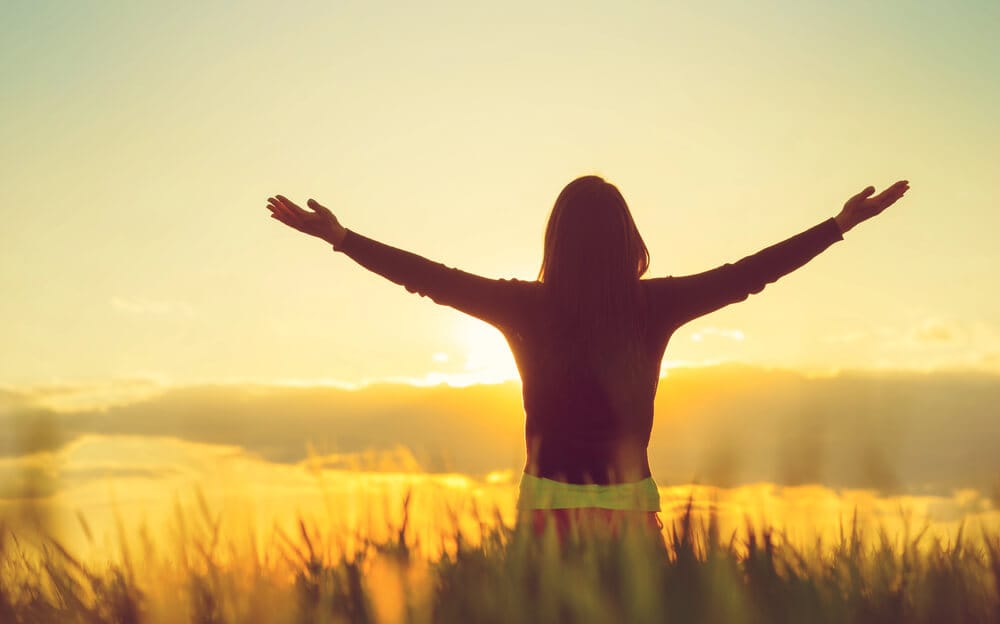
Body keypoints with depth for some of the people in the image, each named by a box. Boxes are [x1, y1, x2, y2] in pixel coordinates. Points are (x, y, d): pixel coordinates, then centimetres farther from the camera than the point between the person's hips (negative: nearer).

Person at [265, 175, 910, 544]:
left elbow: (433, 277, -3)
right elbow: (750, 272, -3)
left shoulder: (528, 308, -8)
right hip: (631, 506, 0)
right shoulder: (655, 307, -8)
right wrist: (843, 224, 5)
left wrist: (340, 236, 5)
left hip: (548, 505, 0)